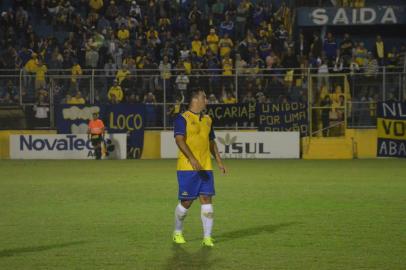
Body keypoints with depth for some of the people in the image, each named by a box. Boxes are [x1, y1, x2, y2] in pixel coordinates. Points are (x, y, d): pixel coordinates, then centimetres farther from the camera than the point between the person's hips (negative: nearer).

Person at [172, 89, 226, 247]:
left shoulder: (207, 120, 16)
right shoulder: (182, 119, -6)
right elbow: (179, 140, -17)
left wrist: (219, 161, 17)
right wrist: (192, 159, -27)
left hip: (205, 167, 6)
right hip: (187, 168, -6)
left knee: (207, 200, -4)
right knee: (186, 202, 1)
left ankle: (207, 237, -1)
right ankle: (177, 233, 23)